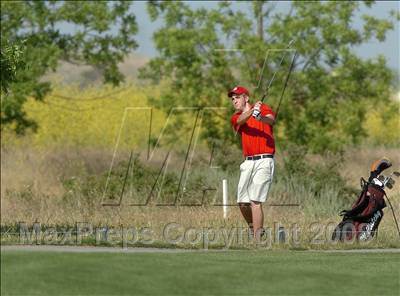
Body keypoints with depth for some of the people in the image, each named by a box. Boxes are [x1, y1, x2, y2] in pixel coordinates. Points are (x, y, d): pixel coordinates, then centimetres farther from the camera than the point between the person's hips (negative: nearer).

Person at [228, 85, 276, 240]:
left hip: (264, 161, -6)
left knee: (256, 201, -15)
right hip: (248, 162, 6)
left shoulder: (263, 108, 3)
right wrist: (252, 110, -32)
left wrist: (260, 117, -44)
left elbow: (271, 120, -19)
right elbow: (241, 120, -10)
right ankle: (254, 229, 28)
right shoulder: (235, 118, 14)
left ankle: (257, 239, -15)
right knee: (242, 203, 7)